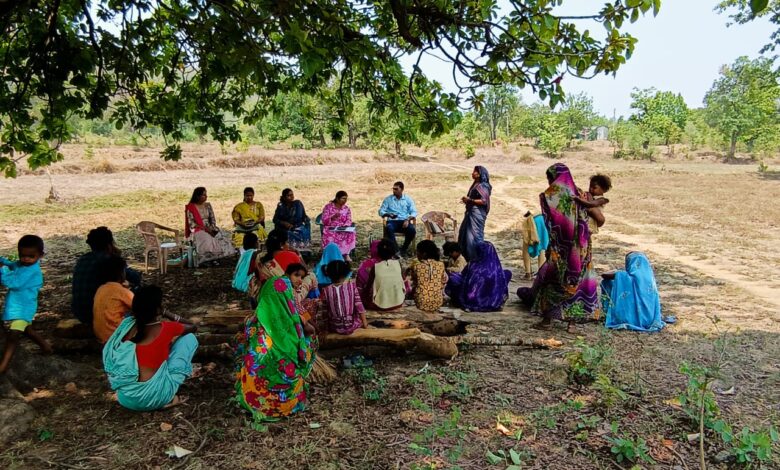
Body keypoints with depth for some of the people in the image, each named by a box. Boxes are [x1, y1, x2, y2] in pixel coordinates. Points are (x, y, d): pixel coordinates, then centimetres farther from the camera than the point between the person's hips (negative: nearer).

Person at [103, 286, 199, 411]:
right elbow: (193, 327, 13)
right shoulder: (164, 329, -7)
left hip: (125, 398, 6)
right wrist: (175, 318, 25)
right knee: (189, 338, 7)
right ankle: (167, 398, 7)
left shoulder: (127, 325, 4)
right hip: (152, 397, -6)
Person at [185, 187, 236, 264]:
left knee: (222, 235, -23)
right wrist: (204, 228, -19)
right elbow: (191, 224, -10)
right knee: (206, 239, -37)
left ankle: (216, 258, -22)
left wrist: (211, 228, -11)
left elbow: (213, 219, 9)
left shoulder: (208, 205, 11)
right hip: (197, 230, -5)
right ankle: (206, 259, -28)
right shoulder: (190, 207, -5)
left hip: (209, 229, 5)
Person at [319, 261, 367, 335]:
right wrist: (364, 322, 4)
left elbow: (323, 314, -5)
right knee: (360, 315, 30)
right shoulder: (352, 286, -12)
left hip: (333, 328, 1)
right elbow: (359, 307, -9)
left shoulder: (325, 291, -11)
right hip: (351, 325, -1)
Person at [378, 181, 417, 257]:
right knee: (388, 228, -37)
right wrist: (388, 214, -18)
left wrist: (408, 219, -16)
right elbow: (381, 211, 5)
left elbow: (414, 212, 4)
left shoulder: (408, 199, 10)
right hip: (392, 221, 0)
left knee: (412, 230, -32)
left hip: (404, 221, 1)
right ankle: (395, 250, -26)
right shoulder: (388, 199, 10)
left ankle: (404, 249, -10)